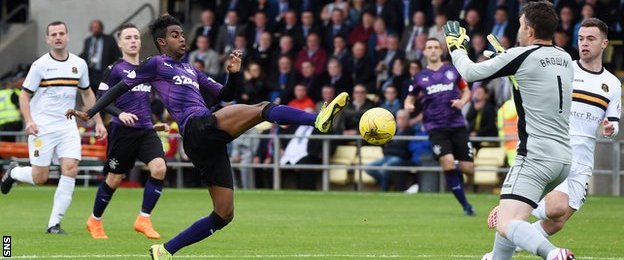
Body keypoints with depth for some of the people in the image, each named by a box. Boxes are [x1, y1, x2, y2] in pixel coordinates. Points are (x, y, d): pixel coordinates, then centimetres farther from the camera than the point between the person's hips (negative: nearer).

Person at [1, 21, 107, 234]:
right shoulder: (40, 65, -5)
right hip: (42, 127, -3)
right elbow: (24, 95, -2)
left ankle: (54, 223, -6)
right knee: (39, 177, -5)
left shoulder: (79, 64, 7)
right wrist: (29, 121, -18)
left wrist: (98, 121, 14)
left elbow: (87, 94, 20)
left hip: (68, 126, 3)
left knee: (70, 170, -13)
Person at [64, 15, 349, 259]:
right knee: (263, 108, -23)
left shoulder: (190, 70, 30)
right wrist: (90, 113, 6)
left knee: (224, 215, 4)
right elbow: (121, 87, 11)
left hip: (210, 142, 8)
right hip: (197, 128, -8)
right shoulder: (156, 64, 11)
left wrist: (233, 73, 12)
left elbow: (225, 95, 31)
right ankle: (318, 119, -44)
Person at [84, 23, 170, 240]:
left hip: (146, 130, 5)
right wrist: (120, 114, -24)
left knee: (159, 168, -18)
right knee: (114, 179, 4)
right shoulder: (114, 69, -3)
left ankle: (144, 219, -10)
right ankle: (95, 221, 27)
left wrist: (153, 122, 18)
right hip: (123, 131, -5)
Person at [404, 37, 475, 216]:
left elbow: (466, 91, 16)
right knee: (448, 162, -23)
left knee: (468, 168, -5)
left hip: (457, 125, 1)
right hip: (436, 127, -1)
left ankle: (456, 177, 35)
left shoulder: (452, 71, 7)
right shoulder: (420, 77, 8)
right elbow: (410, 99, 17)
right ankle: (465, 205, -11)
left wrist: (462, 101, -6)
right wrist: (408, 106, -6)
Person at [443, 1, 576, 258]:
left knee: (506, 226, -19)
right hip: (564, 157, 9)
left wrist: (455, 45, 19)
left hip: (536, 157, -9)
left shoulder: (521, 56, -9)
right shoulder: (565, 59, 13)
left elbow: (469, 73, 0)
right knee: (508, 213, 28)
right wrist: (504, 56, 35)